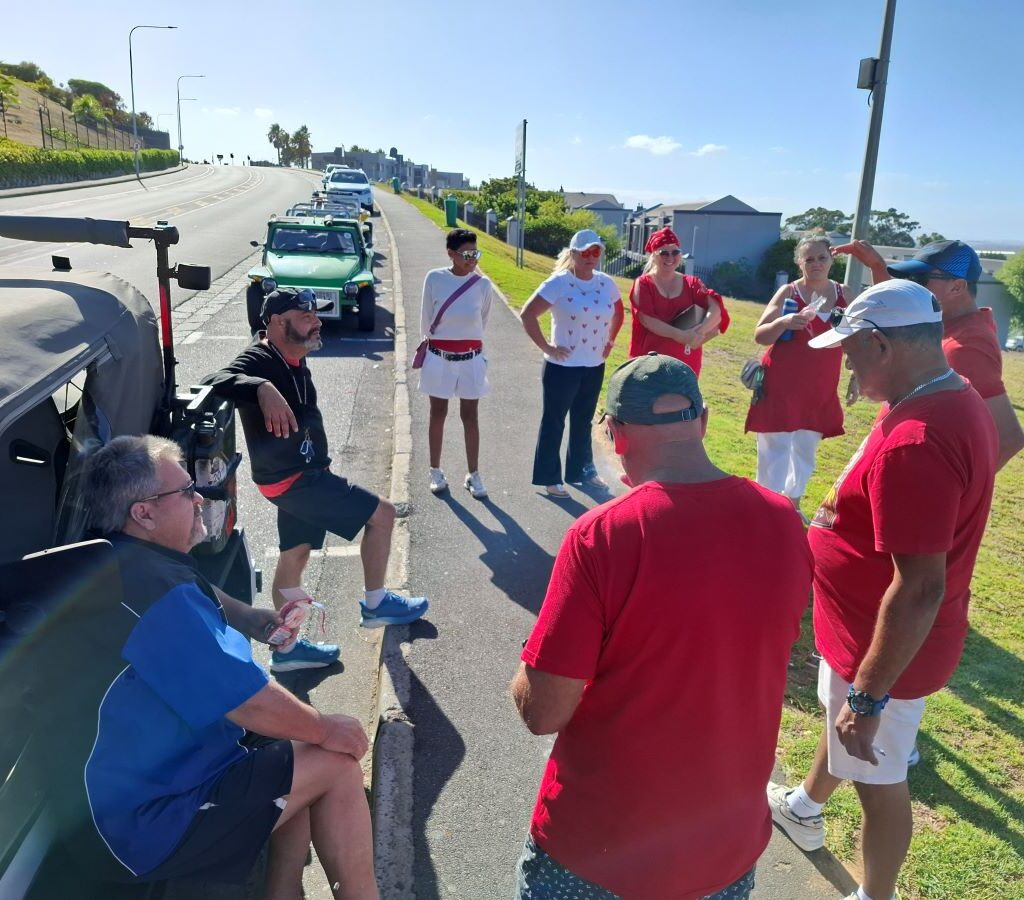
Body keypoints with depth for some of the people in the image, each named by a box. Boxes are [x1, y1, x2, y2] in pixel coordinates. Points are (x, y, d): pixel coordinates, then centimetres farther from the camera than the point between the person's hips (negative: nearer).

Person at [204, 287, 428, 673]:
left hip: (301, 473, 9)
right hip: (291, 479, -9)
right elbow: (214, 381, -39)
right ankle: (375, 605, 14)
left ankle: (286, 649, 29)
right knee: (382, 514, -3)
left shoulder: (292, 360, 7)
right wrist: (262, 389, -55)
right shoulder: (259, 361, -20)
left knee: (294, 556, 16)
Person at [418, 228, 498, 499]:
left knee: (470, 416, 7)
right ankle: (435, 471, 24)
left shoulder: (483, 284, -5)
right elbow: (426, 318, 3)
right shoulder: (434, 279, -9)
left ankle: (473, 475, 16)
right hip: (438, 358, 0)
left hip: (470, 359, 1)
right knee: (438, 414, 11)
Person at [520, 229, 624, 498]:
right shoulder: (559, 283, -15)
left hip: (595, 366, 6)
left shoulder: (606, 284, 2)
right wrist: (546, 347, -17)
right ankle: (549, 478, 17)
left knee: (584, 421, 19)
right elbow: (527, 314, -18)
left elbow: (618, 313, 21)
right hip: (563, 366, -5)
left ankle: (582, 470, 34)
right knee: (554, 422, 6)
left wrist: (610, 341, 12)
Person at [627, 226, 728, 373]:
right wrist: (679, 335, -25)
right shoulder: (643, 284, 1)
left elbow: (716, 308, -4)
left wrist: (700, 330, -25)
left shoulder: (692, 283, 10)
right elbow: (646, 319, -13)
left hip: (685, 361, 3)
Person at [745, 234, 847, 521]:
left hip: (821, 389, 5)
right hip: (782, 384, -5)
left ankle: (793, 503, 33)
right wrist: (784, 321, -31)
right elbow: (759, 336, -14)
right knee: (775, 448, -4)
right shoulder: (789, 292, -7)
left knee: (806, 450, 16)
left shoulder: (843, 294, 5)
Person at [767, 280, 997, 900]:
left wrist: (869, 696, -26)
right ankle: (804, 809, 58)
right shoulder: (956, 399, -1)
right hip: (862, 625, 10)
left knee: (879, 779, 12)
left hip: (887, 649, -10)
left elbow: (921, 588, -33)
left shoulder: (915, 441, -34)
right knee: (839, 717, 31)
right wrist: (844, 515, 10)